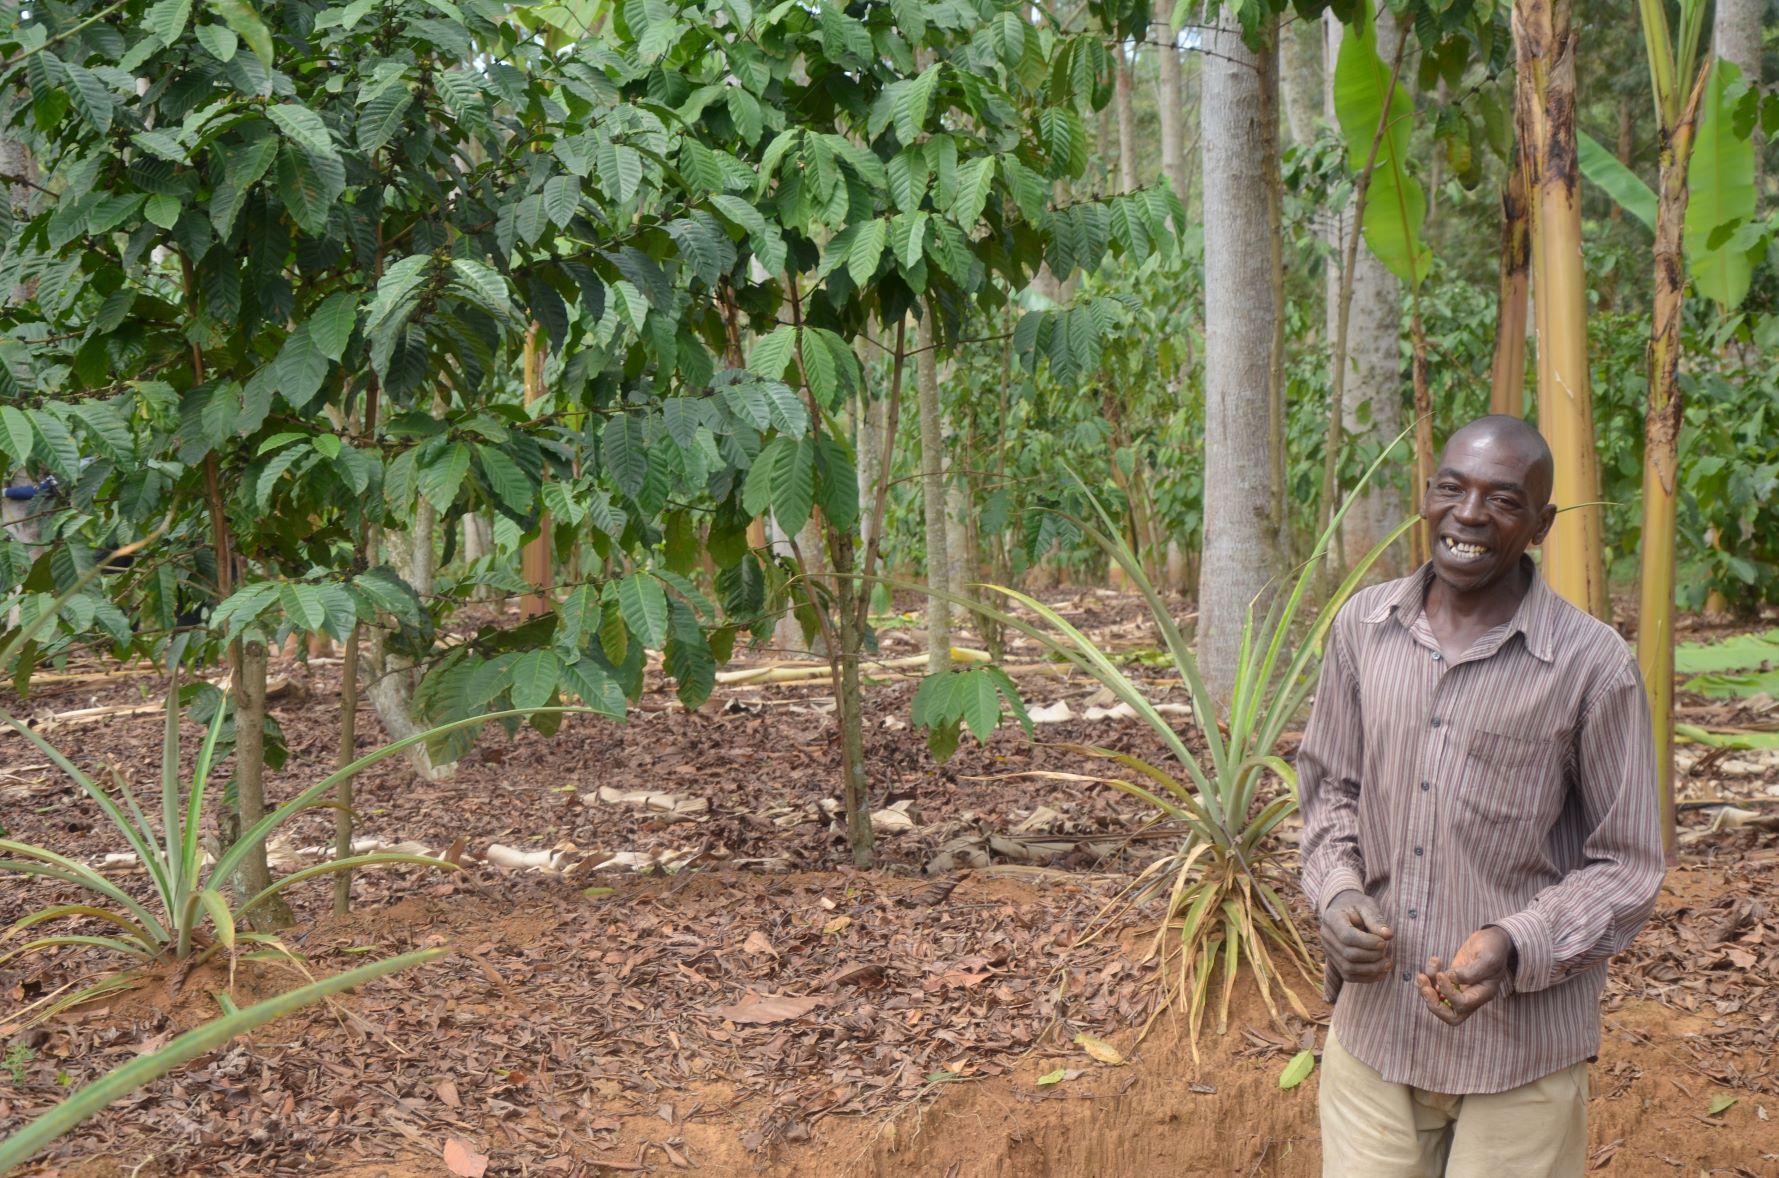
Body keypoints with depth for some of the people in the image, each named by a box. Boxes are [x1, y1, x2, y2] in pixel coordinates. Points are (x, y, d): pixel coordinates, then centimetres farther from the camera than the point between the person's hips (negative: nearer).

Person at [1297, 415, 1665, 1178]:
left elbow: (1626, 867, -6)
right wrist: (1336, 893, -6)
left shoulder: (1593, 665, -11)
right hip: (1373, 1029, 3)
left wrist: (1515, 948, -21)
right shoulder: (1362, 627, 1)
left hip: (1521, 1053, -3)